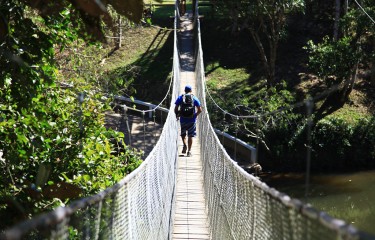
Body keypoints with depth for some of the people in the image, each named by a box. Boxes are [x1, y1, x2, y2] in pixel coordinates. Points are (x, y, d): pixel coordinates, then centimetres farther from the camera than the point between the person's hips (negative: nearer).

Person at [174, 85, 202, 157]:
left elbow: (175, 109, -2)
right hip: (192, 120, 0)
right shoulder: (194, 98, 2)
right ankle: (189, 151, 4)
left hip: (183, 119, 0)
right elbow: (200, 110, -2)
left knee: (183, 134, 18)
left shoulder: (180, 98, 3)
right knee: (190, 135, 7)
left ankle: (184, 144, -8)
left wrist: (177, 116, 14)